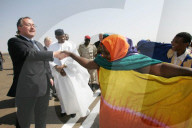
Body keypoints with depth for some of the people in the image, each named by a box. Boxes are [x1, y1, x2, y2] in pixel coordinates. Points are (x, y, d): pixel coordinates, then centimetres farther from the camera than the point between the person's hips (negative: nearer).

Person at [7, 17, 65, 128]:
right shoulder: (14, 41, -5)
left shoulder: (39, 44, 17)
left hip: (44, 88, 7)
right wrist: (54, 54, -25)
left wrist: (49, 77, 11)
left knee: (42, 119, 20)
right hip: (26, 89, -6)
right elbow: (30, 54, -23)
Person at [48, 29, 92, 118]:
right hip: (59, 73, 3)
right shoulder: (52, 47, 5)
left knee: (72, 91, 2)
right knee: (61, 92, 12)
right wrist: (56, 67, -21)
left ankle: (73, 109, 21)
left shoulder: (71, 45, -1)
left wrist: (63, 66, -18)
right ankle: (64, 109, 30)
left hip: (70, 72, -2)